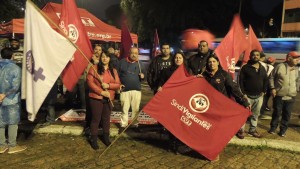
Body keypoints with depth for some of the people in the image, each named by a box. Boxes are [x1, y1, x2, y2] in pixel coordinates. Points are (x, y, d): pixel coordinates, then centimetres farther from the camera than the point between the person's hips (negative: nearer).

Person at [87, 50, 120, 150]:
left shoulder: (113, 71, 9)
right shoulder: (94, 68, -3)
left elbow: (118, 85, 4)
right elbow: (90, 82, -11)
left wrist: (108, 85, -15)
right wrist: (101, 92, -17)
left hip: (108, 99, 4)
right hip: (96, 98, -3)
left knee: (106, 118, 12)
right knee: (96, 119, 2)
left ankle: (106, 137, 28)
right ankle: (93, 139, 16)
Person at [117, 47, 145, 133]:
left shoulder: (139, 64, 9)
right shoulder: (122, 62, 3)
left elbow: (143, 75, 16)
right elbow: (118, 74, 6)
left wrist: (142, 76, -7)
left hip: (136, 90, 2)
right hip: (124, 90, -1)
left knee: (136, 109, 6)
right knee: (124, 109, 3)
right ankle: (123, 125, 15)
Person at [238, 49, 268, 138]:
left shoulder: (262, 68, 12)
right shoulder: (245, 67, -5)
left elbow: (265, 80, 18)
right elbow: (241, 81, -9)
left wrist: (263, 91, 7)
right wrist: (243, 93, -14)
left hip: (259, 96, 5)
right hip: (248, 96, -5)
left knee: (255, 114, 12)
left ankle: (252, 130, 25)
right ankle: (240, 130, 7)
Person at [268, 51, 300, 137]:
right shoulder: (280, 66, -8)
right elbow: (272, 77, -4)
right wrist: (273, 88, -10)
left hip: (291, 96, 5)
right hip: (279, 95, -4)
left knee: (287, 114, 9)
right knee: (277, 112, 6)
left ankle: (283, 129, 23)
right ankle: (273, 127, 24)